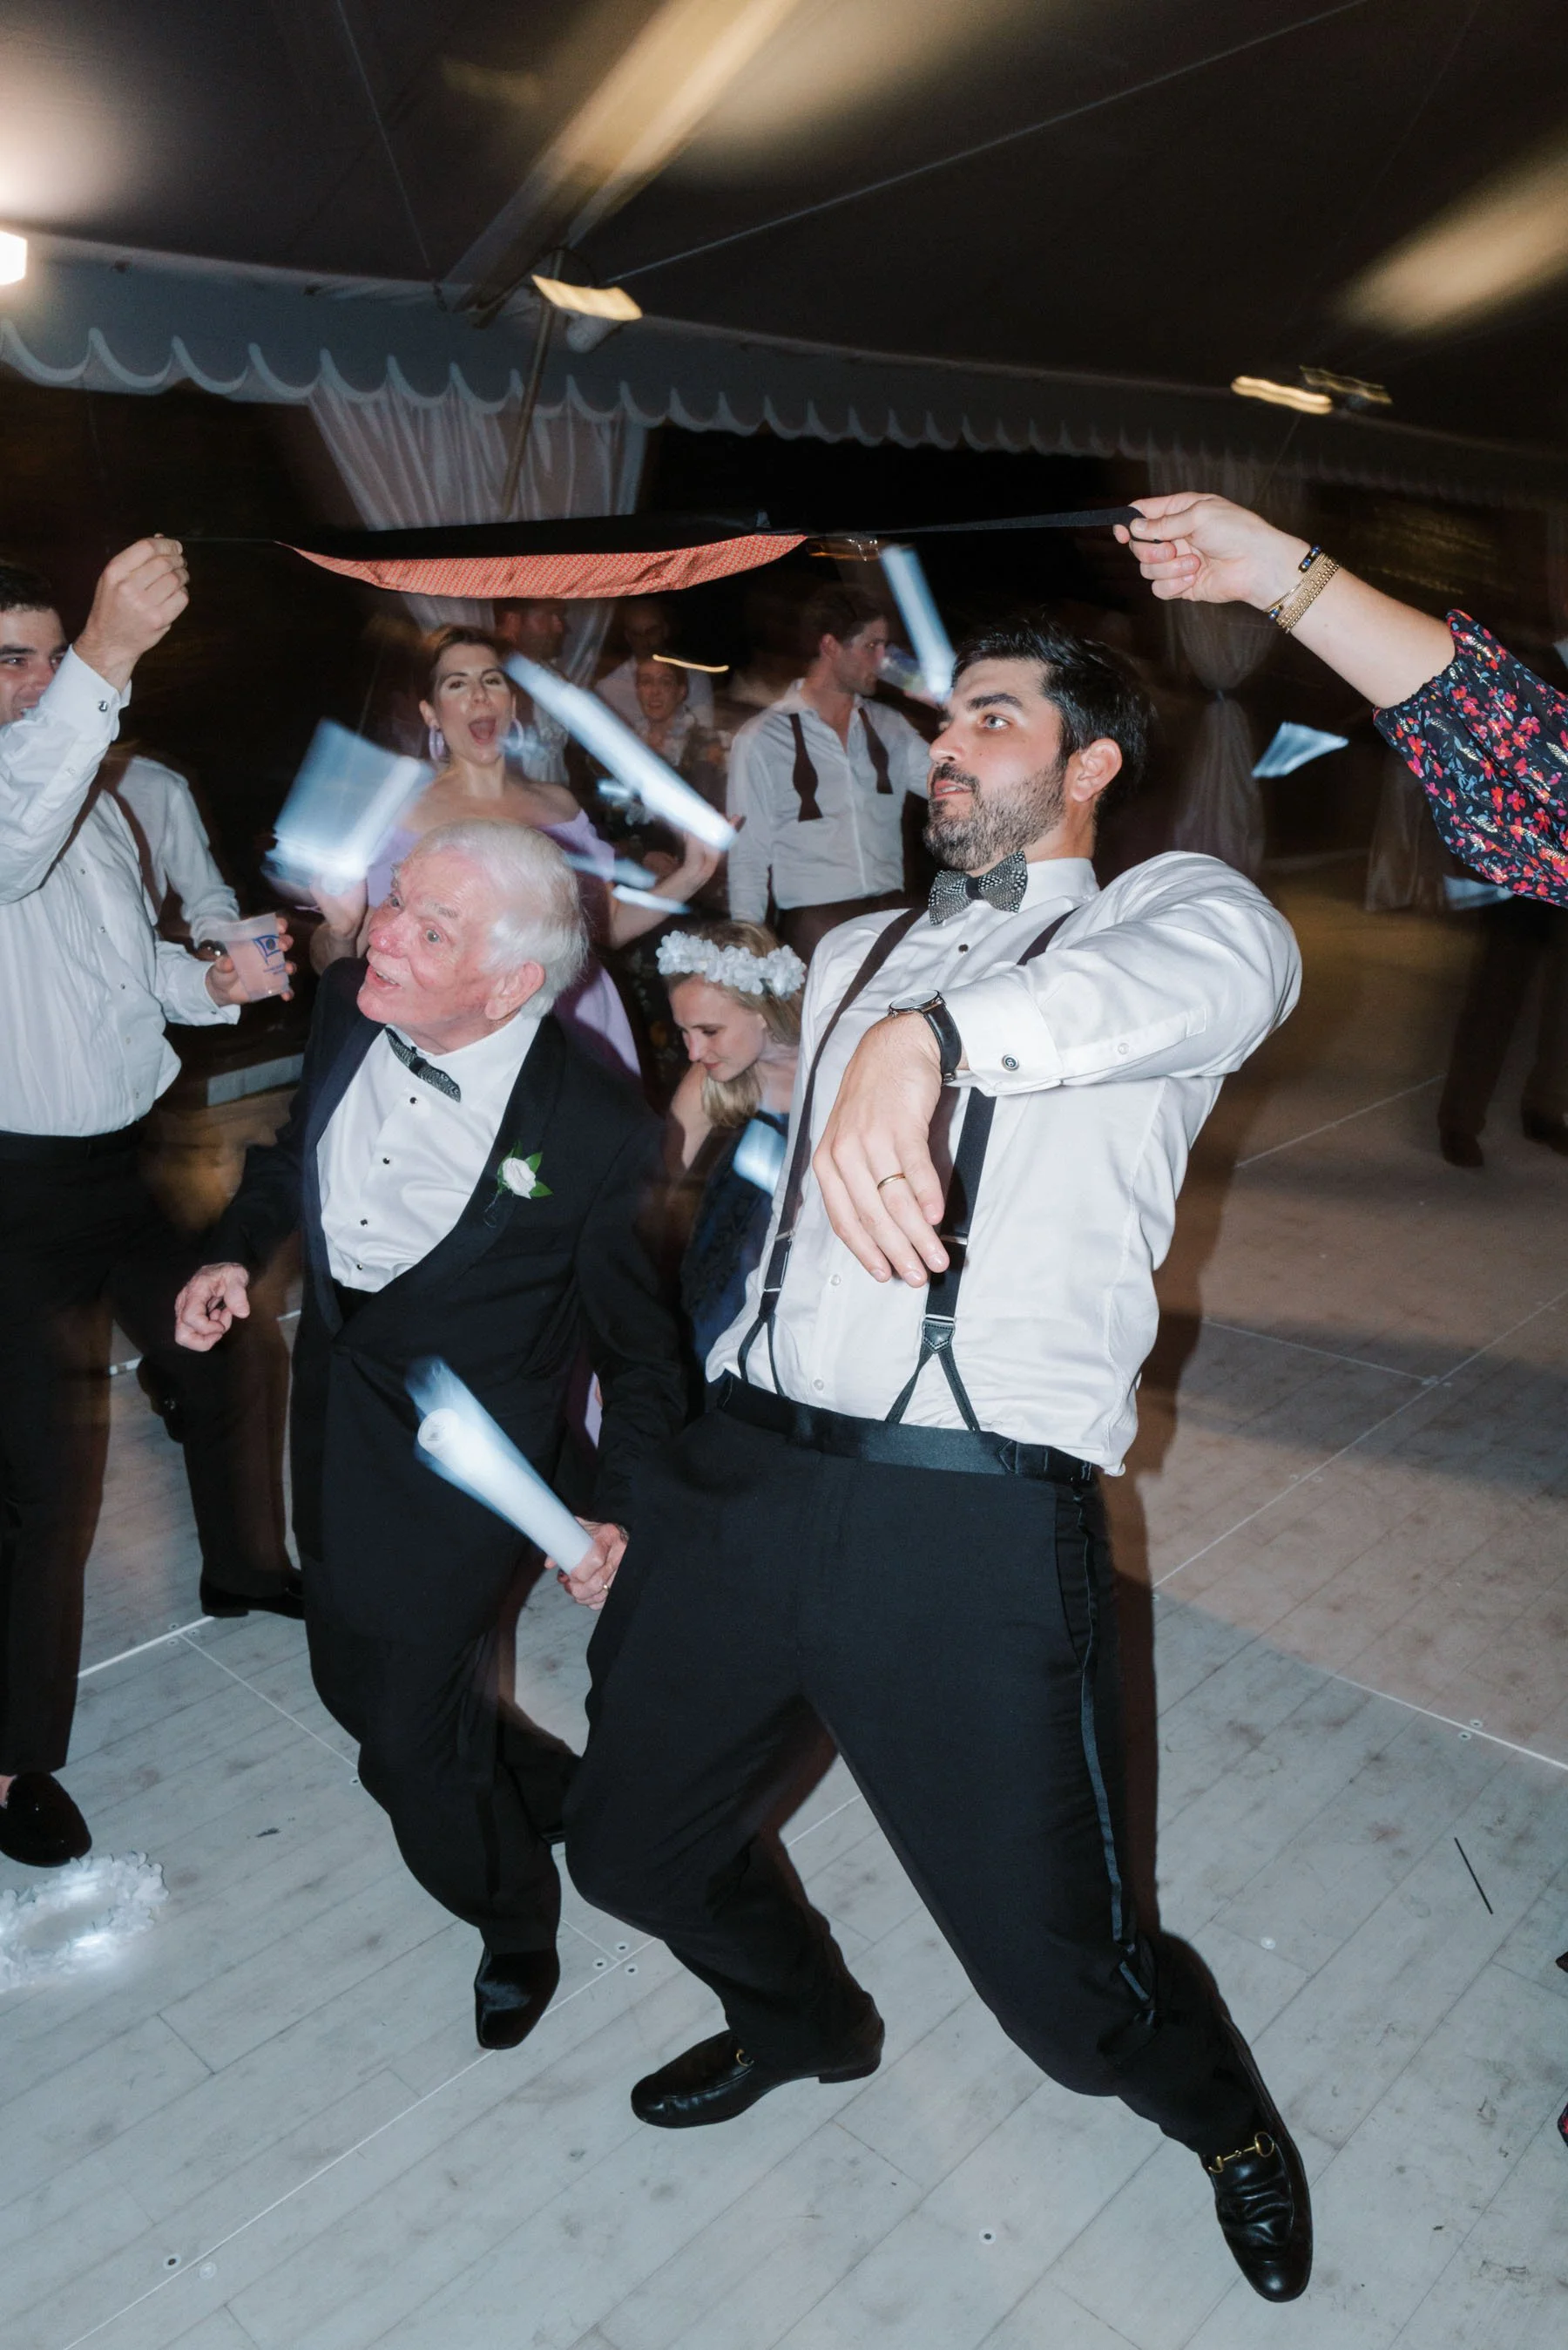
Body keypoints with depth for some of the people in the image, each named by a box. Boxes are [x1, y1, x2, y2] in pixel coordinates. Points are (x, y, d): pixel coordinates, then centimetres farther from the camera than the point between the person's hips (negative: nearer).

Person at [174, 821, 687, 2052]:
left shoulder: (597, 1126, -27)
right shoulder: (348, 1004, -12)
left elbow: (637, 1339, -13)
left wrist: (620, 1510, -11)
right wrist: (238, 1252, -4)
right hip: (332, 1398, 7)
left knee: (413, 1729, 2)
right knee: (351, 1679, 20)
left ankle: (516, 1924, 38)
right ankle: (562, 1798, 49)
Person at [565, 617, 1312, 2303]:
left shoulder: (1162, 910, 0)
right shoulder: (854, 957, 21)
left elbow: (1226, 967, -26)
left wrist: (930, 1034, -44)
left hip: (976, 1518, -6)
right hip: (746, 1468, 7)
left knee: (1069, 1986, 1)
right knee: (632, 1844, 19)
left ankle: (1227, 2118, 40)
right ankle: (802, 2020, 53)